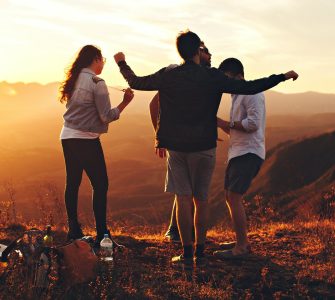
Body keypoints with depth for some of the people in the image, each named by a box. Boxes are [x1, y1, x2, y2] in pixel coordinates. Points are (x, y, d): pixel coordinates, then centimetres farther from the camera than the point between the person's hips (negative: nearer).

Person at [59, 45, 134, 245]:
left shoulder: (74, 80, 9)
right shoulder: (97, 82, -12)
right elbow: (107, 116, -13)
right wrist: (125, 102, -7)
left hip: (68, 137, 8)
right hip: (86, 140, -8)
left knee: (73, 183, 12)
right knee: (100, 185, -1)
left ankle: (74, 230, 18)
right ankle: (102, 234, -1)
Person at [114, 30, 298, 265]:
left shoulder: (167, 76, -2)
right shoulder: (212, 77, -8)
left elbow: (136, 82, 12)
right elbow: (250, 88, -11)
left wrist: (122, 63, 30)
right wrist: (283, 77, -2)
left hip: (176, 147, 1)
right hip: (203, 147, -1)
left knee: (183, 199, 4)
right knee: (201, 200, 9)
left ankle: (187, 253, 6)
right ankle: (200, 252, 13)